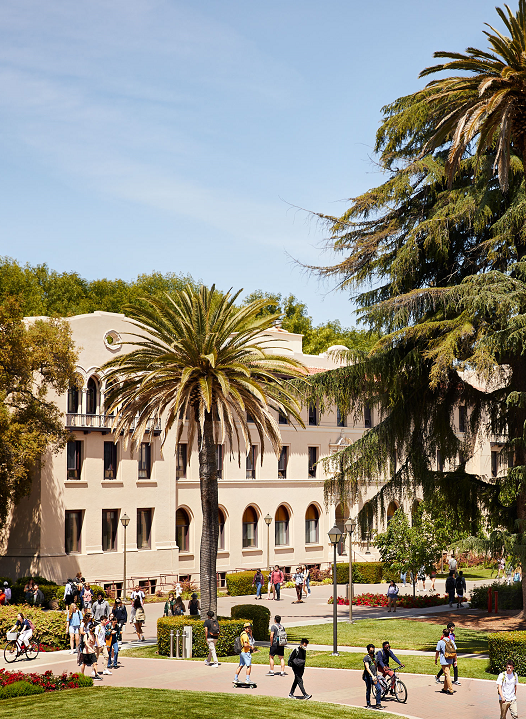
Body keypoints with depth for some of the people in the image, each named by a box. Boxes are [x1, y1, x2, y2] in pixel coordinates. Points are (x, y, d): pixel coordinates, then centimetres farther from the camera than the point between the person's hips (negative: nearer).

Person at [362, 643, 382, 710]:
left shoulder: (375, 657, 11)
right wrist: (372, 676, -30)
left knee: (379, 689, -6)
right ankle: (368, 704, 17)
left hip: (374, 676, 6)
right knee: (368, 691, 4)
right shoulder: (366, 658, -11)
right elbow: (367, 668, -20)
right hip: (368, 677, -6)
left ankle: (378, 704, -1)